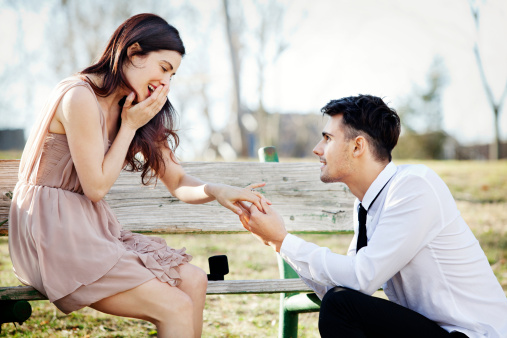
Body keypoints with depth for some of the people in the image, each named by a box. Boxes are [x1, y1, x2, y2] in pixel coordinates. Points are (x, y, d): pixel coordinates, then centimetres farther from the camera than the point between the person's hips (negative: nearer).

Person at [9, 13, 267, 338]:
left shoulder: (137, 113, 11)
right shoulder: (80, 96, -16)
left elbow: (178, 182, 8)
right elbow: (96, 187, -14)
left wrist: (217, 191, -12)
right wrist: (129, 126, -9)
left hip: (92, 231, 9)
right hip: (54, 233, -8)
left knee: (193, 280, -10)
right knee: (176, 307, -19)